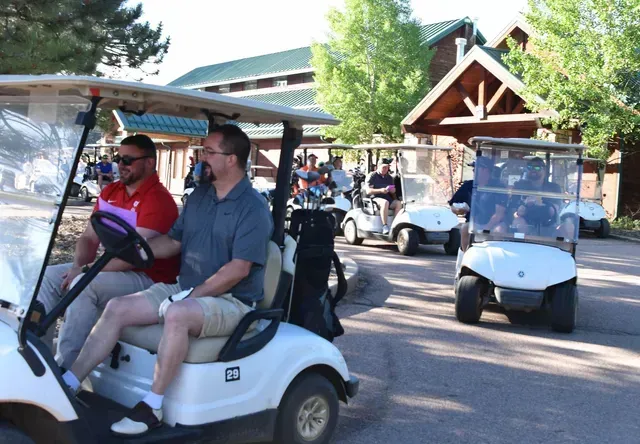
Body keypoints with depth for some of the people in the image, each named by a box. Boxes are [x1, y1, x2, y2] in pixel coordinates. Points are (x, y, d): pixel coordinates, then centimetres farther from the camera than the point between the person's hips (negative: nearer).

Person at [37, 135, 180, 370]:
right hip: (113, 268, 9)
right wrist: (79, 265, -11)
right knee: (49, 275, 0)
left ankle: (64, 371, -21)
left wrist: (86, 270, -22)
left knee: (84, 286, -30)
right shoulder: (110, 191, 9)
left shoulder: (158, 199, -18)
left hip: (147, 278, -9)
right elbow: (89, 237, 10)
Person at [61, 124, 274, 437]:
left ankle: (153, 406, -24)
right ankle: (69, 383, -2)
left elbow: (238, 269, -20)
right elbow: (173, 241, 15)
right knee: (118, 308, -6)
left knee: (177, 315, -36)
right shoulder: (199, 195, 11)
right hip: (186, 289, 8)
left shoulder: (253, 207, -13)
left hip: (231, 301, -8)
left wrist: (190, 296, -21)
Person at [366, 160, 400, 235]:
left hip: (388, 199, 5)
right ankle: (385, 226, -40)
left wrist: (393, 191, -2)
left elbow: (393, 191, 24)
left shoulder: (389, 177, 19)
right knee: (385, 202, -38)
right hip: (376, 198, -5)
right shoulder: (373, 176, 2)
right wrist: (380, 190, -22)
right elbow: (368, 191, -7)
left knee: (398, 203, -25)